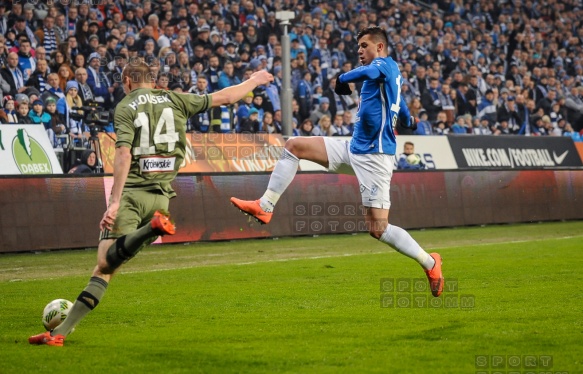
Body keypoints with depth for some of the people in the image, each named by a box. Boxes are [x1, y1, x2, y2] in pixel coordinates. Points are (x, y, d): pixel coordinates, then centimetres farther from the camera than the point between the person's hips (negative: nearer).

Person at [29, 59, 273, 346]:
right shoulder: (174, 99, 11)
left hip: (129, 193, -4)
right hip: (160, 196, 4)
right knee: (106, 267, 3)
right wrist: (254, 81, 36)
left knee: (105, 264, -12)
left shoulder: (125, 107, 0)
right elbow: (224, 98, 18)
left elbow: (124, 153, -14)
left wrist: (114, 202, -19)